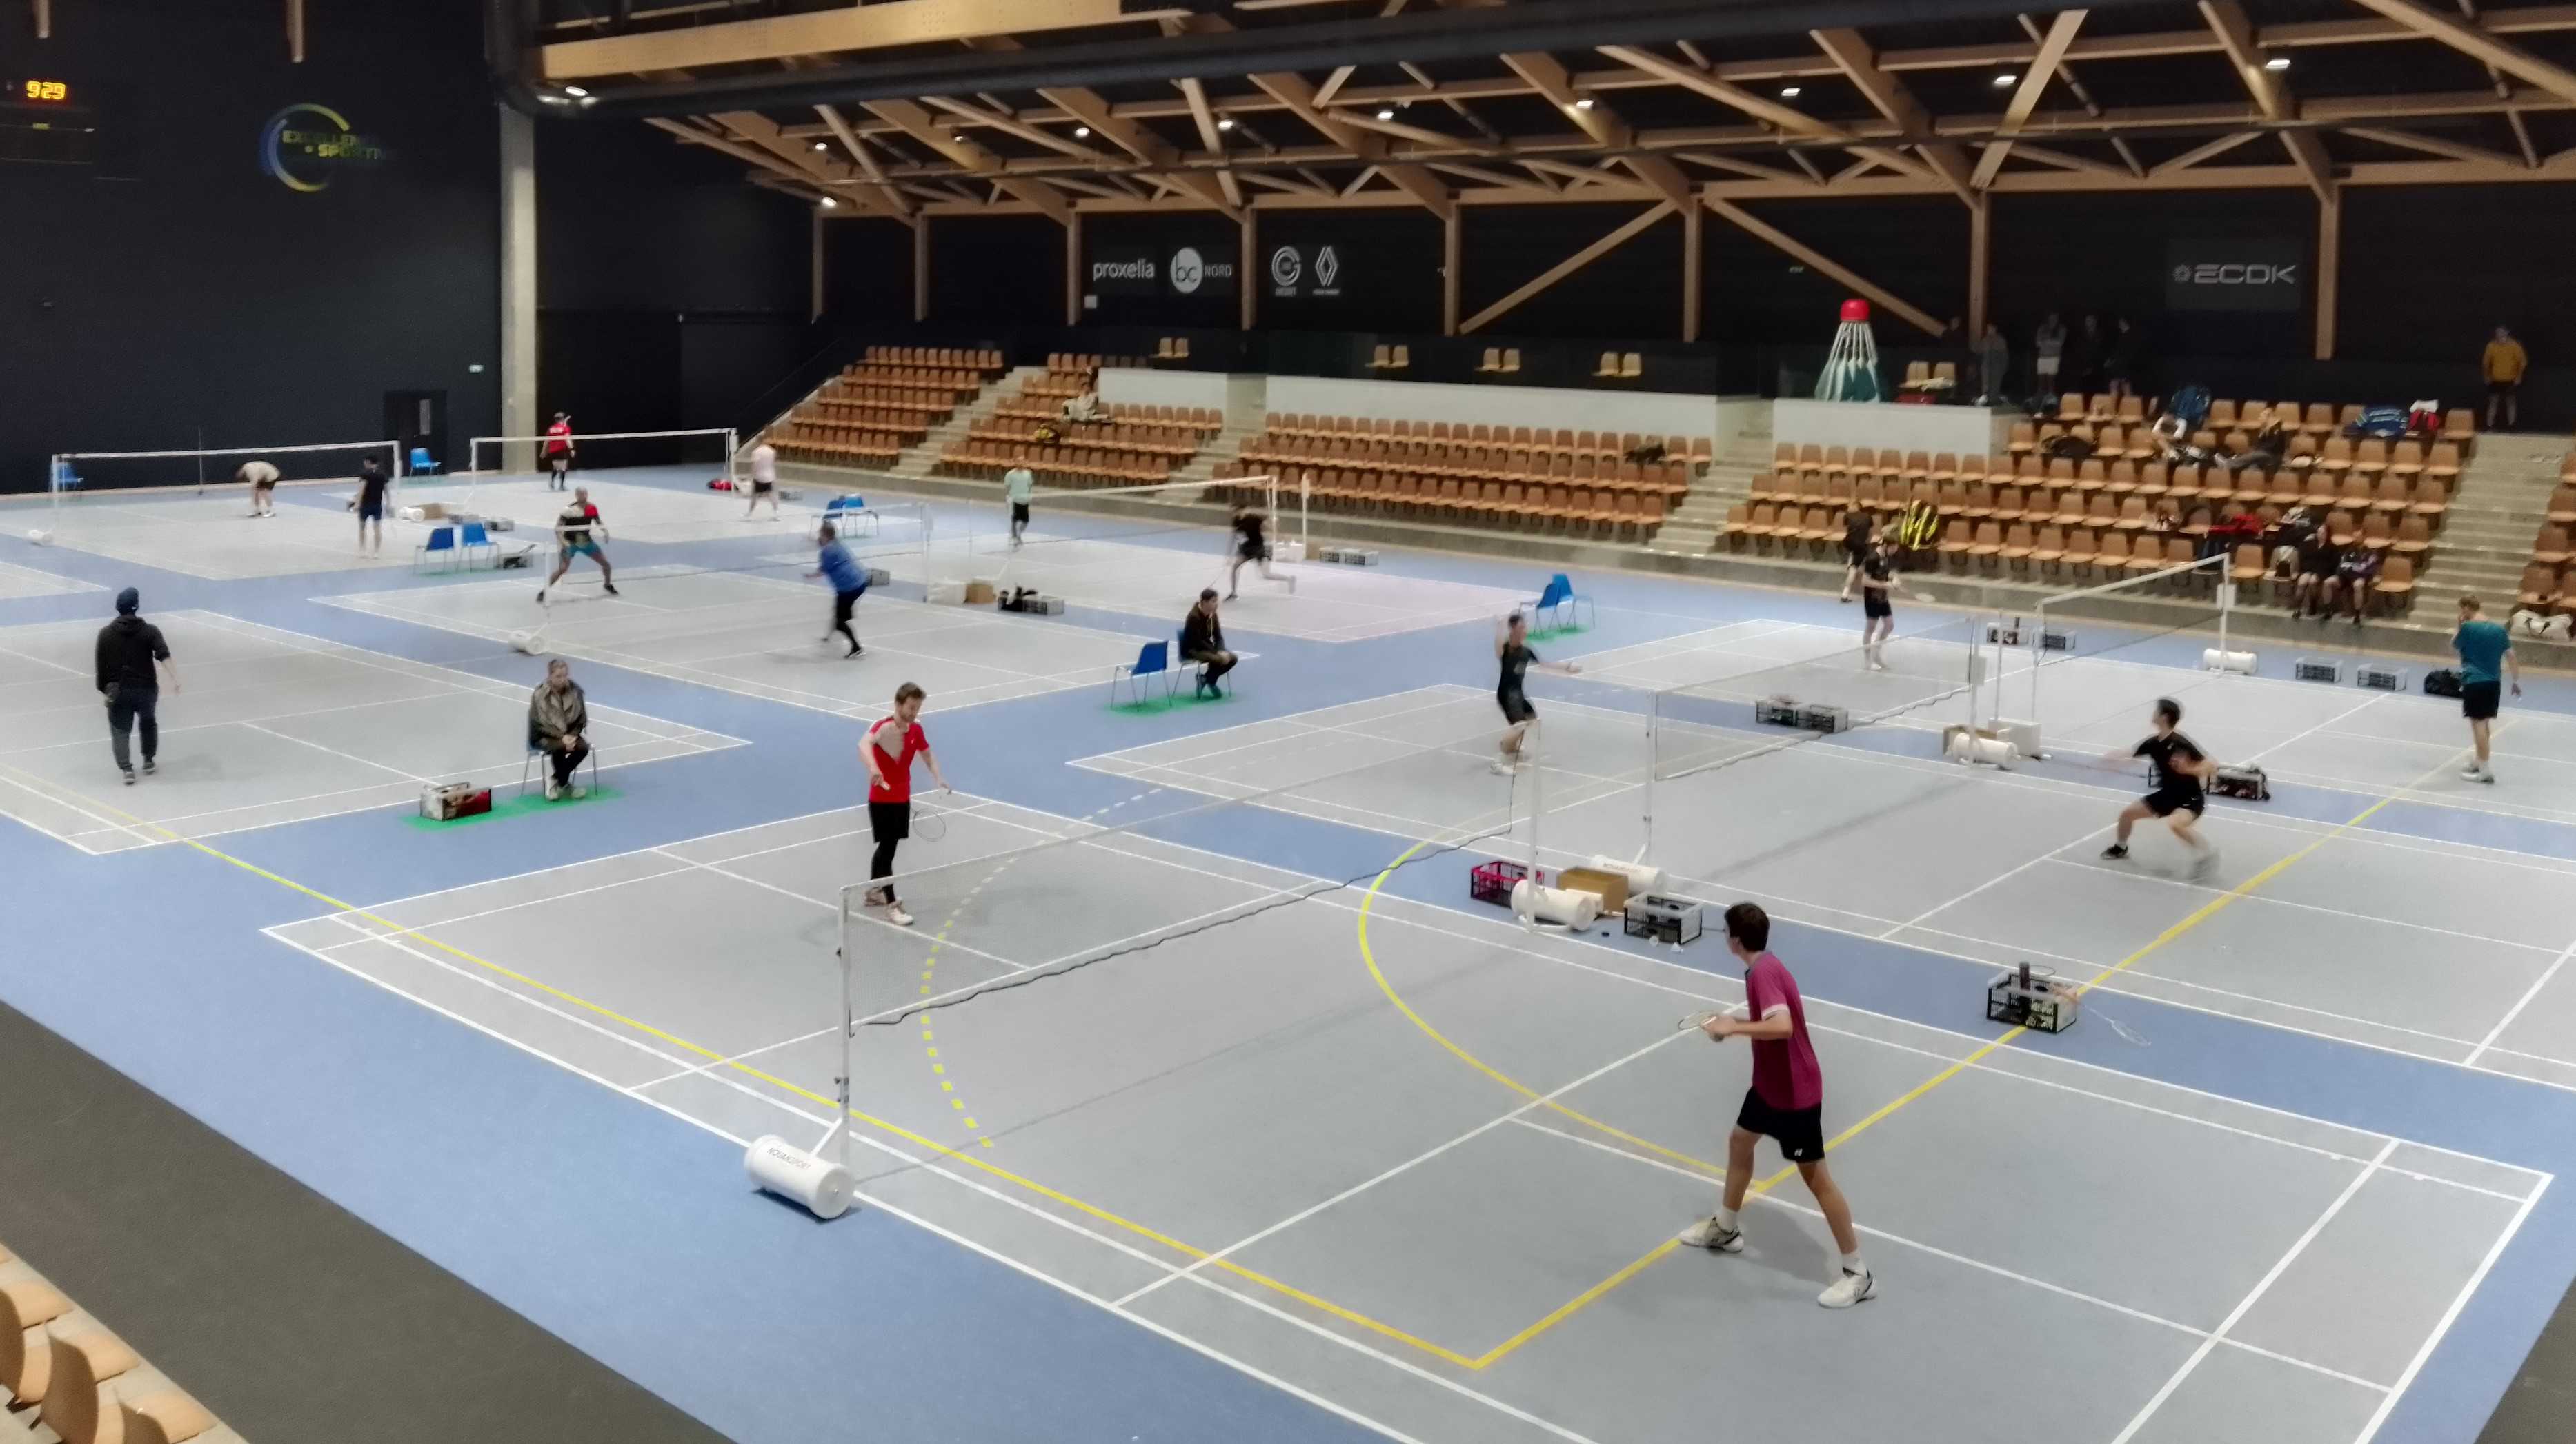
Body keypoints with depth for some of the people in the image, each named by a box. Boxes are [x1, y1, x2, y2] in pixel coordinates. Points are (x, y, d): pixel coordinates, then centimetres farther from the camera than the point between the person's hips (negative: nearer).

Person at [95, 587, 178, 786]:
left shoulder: (106, 633, 3)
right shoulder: (150, 631, -3)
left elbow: (101, 665, 4)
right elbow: (163, 656, -17)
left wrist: (104, 689, 12)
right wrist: (174, 679, -25)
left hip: (118, 690, 0)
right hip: (146, 688, 0)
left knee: (120, 730, 7)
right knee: (148, 723, 25)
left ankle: (126, 769, -11)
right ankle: (149, 762, 31)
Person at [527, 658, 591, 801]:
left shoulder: (575, 691, -5)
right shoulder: (540, 694, -14)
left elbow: (582, 719, 3)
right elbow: (540, 724, -13)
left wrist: (572, 736, -14)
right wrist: (561, 738, -22)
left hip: (569, 734, 4)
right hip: (544, 736, -4)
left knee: (583, 747, -26)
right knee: (559, 748, -35)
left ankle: (555, 780, -6)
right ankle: (564, 784, -11)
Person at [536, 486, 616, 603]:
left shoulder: (592, 508, -6)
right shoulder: (569, 510, -21)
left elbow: (598, 522, 13)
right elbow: (558, 528, -19)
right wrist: (562, 542, -33)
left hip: (586, 541, 5)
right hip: (570, 542, -5)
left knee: (605, 562, 6)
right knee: (563, 568, -19)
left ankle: (608, 584, 35)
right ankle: (543, 592, -7)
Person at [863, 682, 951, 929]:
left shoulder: (916, 730, 0)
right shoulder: (883, 727, -21)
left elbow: (927, 754, 17)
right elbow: (864, 745, -43)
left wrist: (938, 778, -2)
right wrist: (873, 768, -63)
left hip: (903, 798, 7)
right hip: (882, 800, -7)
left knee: (887, 846, 19)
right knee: (888, 849, -8)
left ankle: (874, 892, 36)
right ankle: (891, 906, -6)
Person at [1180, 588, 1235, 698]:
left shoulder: (1212, 615, 1)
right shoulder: (1194, 617, -23)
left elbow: (1218, 636, 4)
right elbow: (1197, 642, -25)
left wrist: (1222, 651, -16)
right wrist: (1218, 652, -26)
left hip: (1205, 647, 8)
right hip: (1191, 650, -8)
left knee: (1232, 658, -7)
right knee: (1218, 659, -32)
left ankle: (1206, 678, 6)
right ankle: (1209, 681, -4)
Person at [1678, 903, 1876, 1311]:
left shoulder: (1764, 973, -27)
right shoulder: (1764, 967, 3)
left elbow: (1783, 1026, -41)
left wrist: (1733, 1028, -32)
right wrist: (1735, 1022, 7)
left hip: (1796, 1093, -10)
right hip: (1771, 1084, 11)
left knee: (1816, 1178, -2)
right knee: (1739, 1141, 25)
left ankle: (1858, 1275, 9)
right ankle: (1725, 1229, 45)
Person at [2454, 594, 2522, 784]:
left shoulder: (2468, 628, -10)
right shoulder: (2499, 630, 6)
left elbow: (2453, 646, 7)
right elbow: (2511, 657, 10)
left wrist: (2461, 625, 8)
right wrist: (2517, 681, 18)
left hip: (2474, 682, -6)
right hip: (2494, 683, 6)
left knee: (2478, 723, -5)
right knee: (2486, 722, 20)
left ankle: (2486, 770, -8)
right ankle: (2480, 761, 34)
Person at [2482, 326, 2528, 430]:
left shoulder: (2514, 346, -10)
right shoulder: (2491, 346, -6)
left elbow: (2523, 361, -5)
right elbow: (2486, 362, 6)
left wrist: (2518, 377, -7)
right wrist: (2487, 376, 5)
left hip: (2510, 381, -1)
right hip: (2496, 380, 1)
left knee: (2511, 402, 7)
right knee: (2493, 402, 0)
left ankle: (2511, 427, 14)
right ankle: (2490, 426, 4)